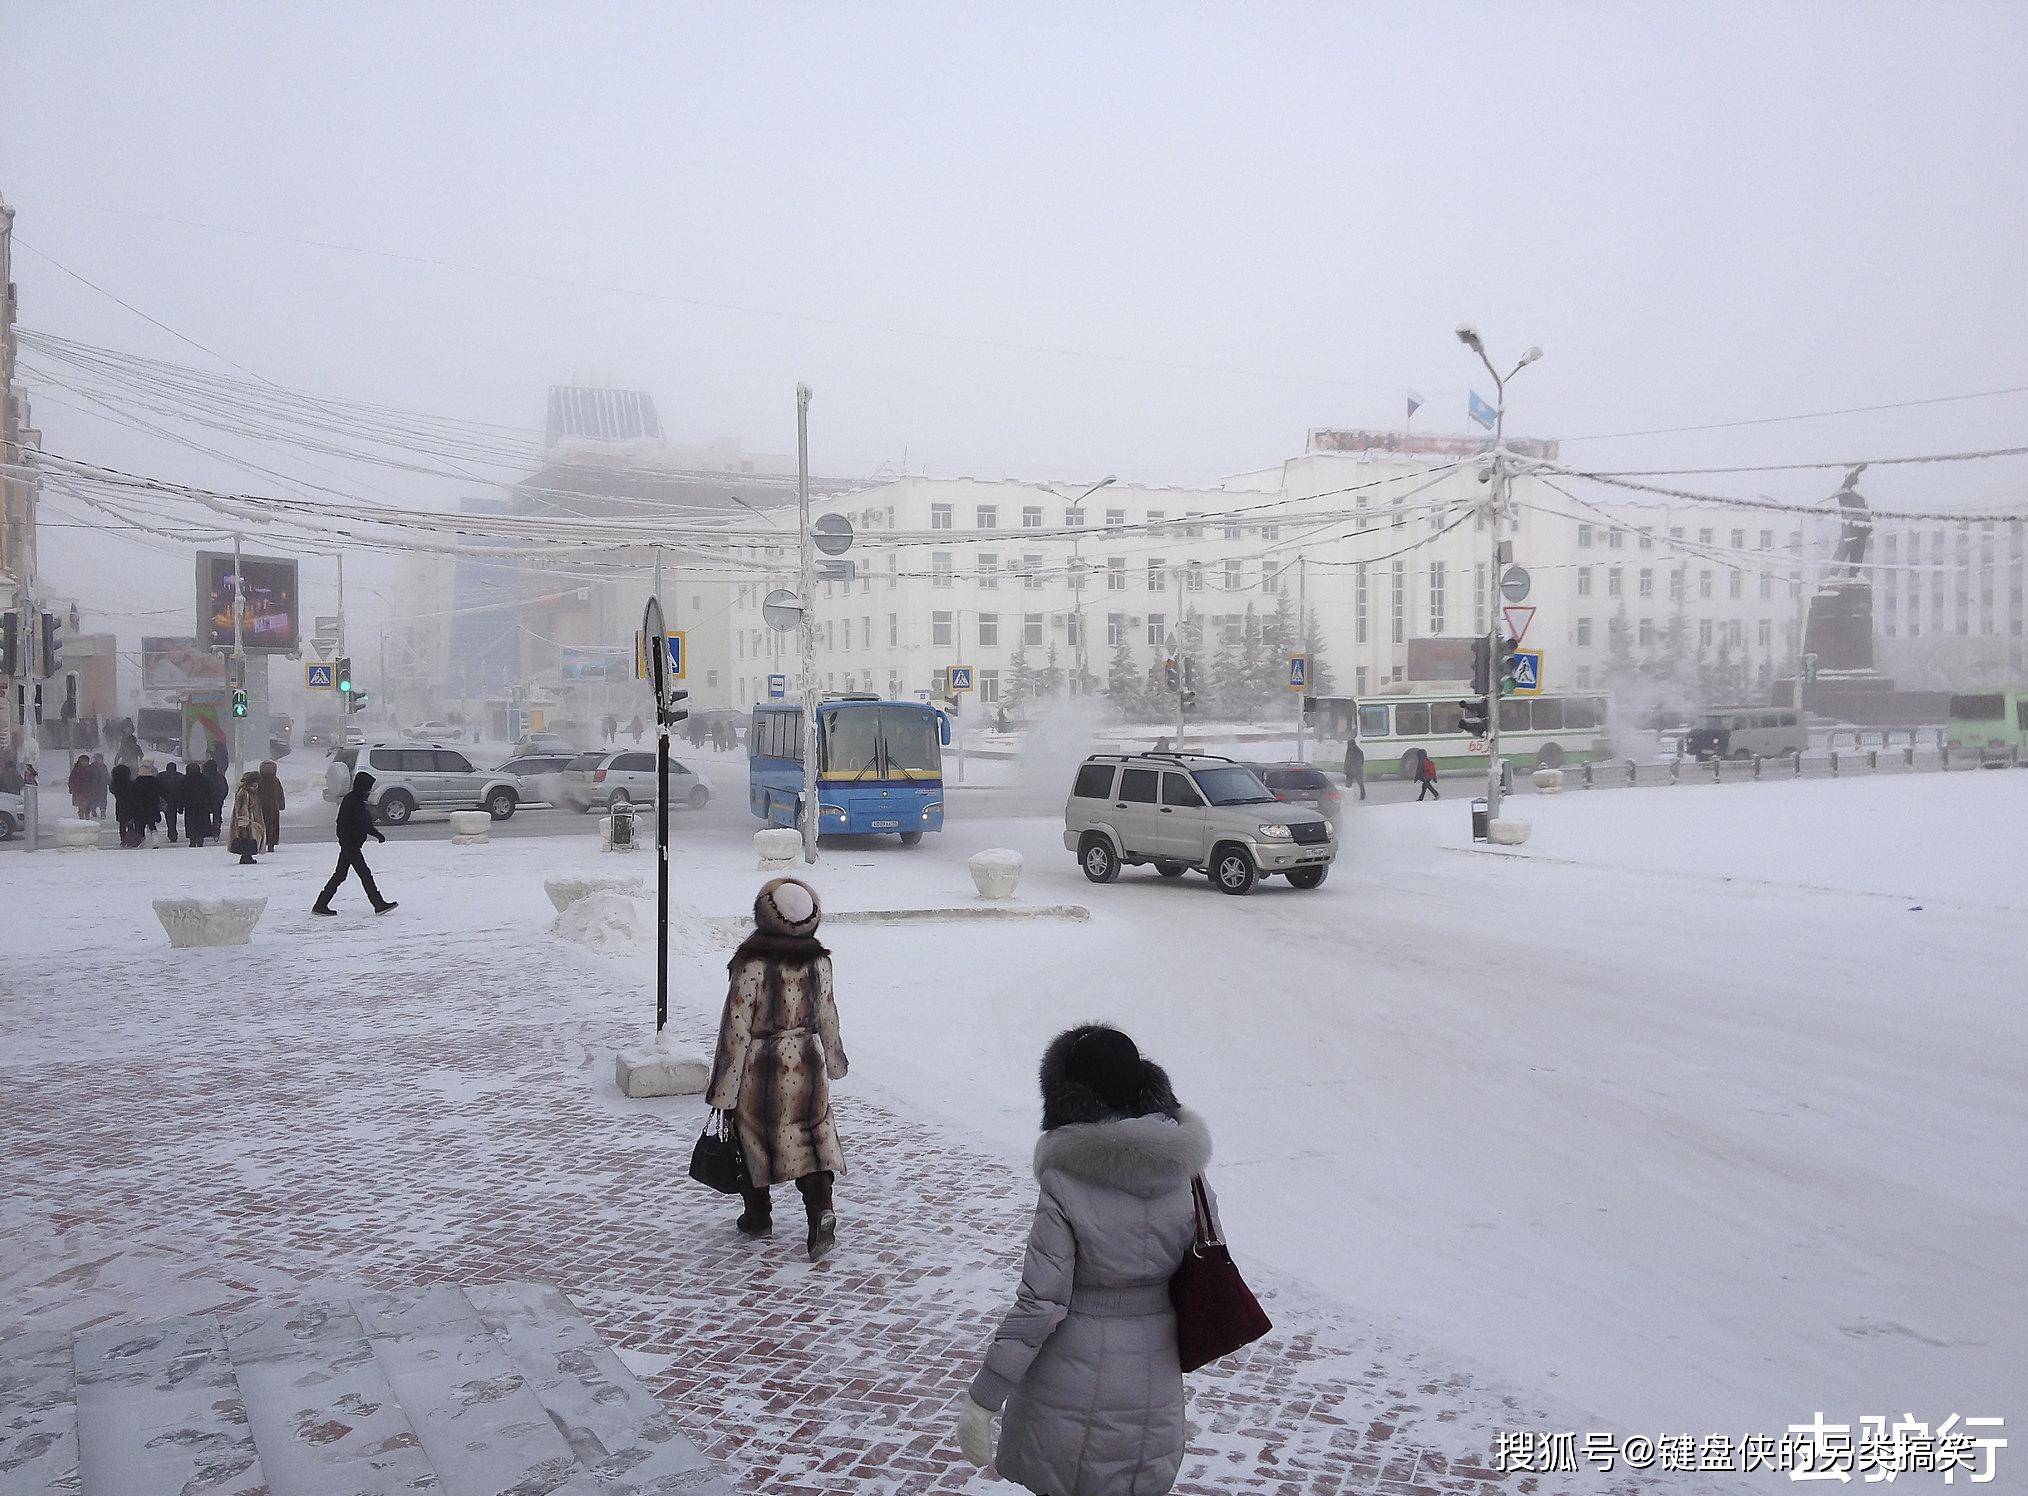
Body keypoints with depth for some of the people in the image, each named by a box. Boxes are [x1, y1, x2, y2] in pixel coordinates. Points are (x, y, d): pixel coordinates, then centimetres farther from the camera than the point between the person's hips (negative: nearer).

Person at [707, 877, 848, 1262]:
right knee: (811, 1137, 11)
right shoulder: (819, 960, -3)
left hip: (762, 1067, -3)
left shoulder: (752, 964, -19)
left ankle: (758, 1216, 28)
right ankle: (821, 1207, -8)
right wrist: (833, 1060, 25)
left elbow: (737, 1027, -16)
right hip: (808, 1063, 4)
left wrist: (724, 1086, -9)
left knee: (753, 1137, 15)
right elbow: (827, 1017, 8)